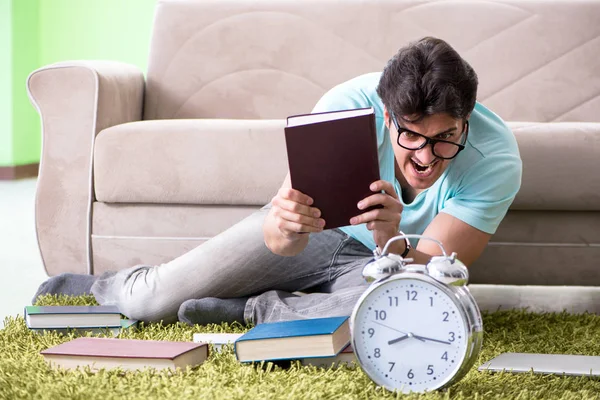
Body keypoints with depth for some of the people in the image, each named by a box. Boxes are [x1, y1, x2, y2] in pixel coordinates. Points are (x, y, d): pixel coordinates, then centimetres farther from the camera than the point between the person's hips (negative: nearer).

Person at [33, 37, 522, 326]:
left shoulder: (497, 158, -30)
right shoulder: (348, 107, -31)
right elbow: (278, 239, -32)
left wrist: (392, 244, -55)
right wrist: (286, 225, -56)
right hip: (316, 229, 1)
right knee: (151, 301, -7)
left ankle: (254, 310, -16)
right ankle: (98, 285, 31)